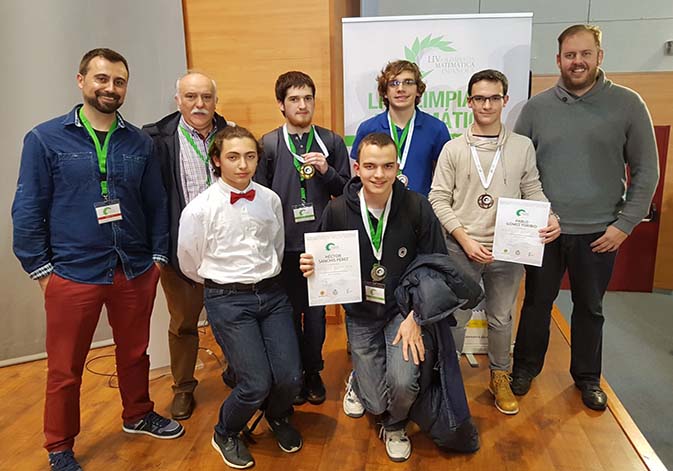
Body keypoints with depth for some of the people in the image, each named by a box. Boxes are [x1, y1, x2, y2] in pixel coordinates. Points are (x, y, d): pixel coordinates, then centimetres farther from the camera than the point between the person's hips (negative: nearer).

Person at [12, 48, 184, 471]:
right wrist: (40, 269, -5)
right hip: (72, 275, -2)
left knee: (135, 353, 19)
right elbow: (28, 210, -4)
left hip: (136, 272, 3)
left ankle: (138, 415, 43)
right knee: (65, 369, 10)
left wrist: (158, 257, 4)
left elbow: (156, 205, 7)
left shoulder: (140, 143, 4)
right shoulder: (45, 139, -4)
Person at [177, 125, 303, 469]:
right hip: (228, 301, -3)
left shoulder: (270, 199, 1)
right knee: (257, 384, -11)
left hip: (272, 294, 4)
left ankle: (278, 417, 33)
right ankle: (225, 435, 23)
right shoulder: (199, 209, -10)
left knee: (290, 379, -5)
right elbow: (189, 264, 4)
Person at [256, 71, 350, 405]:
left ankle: (313, 372, 28)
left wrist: (326, 171, -12)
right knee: (290, 311, 10)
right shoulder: (268, 145, 1)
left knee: (316, 312, 10)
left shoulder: (331, 142, 5)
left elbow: (346, 191, 6)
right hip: (284, 245, -1)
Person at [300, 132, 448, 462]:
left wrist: (416, 317, -14)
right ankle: (359, 379, 41)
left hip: (404, 310, 0)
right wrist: (312, 267, -21)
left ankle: (395, 426, 16)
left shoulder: (417, 207, -14)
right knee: (375, 404, 3)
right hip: (361, 314, 1)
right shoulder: (337, 211, -11)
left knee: (402, 384, -21)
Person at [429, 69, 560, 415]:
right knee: (456, 318, 8)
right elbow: (438, 200, -4)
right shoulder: (453, 149, -1)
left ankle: (499, 377, 36)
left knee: (501, 318, 16)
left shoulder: (523, 146, 4)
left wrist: (550, 217, -13)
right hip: (461, 249, -1)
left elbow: (533, 191, 8)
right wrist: (466, 240, -12)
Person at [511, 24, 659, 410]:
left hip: (599, 232, 0)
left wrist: (626, 223, -6)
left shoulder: (627, 104, -3)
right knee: (537, 302, 13)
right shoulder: (537, 107, 0)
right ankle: (527, 366, 33)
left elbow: (646, 171, -1)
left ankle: (587, 376, 34)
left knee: (590, 307, 15)